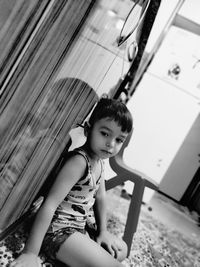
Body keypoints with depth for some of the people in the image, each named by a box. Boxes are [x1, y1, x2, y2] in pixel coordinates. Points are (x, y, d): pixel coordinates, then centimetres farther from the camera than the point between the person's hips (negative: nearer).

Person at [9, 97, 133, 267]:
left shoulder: (99, 159, 4)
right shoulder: (79, 161, -25)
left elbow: (100, 197, 14)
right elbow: (50, 204, -30)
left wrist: (102, 231, 13)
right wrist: (30, 253, -30)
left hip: (78, 229, 9)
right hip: (59, 231, -9)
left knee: (121, 250, 19)